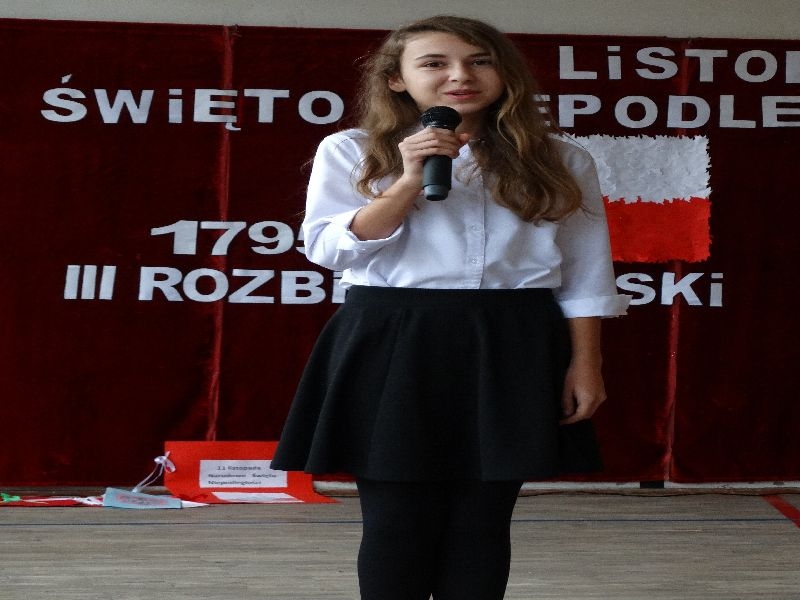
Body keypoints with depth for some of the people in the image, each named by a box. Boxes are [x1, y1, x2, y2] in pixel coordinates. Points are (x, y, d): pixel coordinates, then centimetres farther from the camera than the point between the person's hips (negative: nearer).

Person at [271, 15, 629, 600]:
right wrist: (411, 181, -14)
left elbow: (584, 276, 8)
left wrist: (585, 365, 0)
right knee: (397, 519, 1)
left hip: (512, 352, 1)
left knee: (482, 518, 4)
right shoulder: (350, 152, 3)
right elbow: (329, 250, -7)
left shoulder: (559, 162, 7)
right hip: (393, 347, -1)